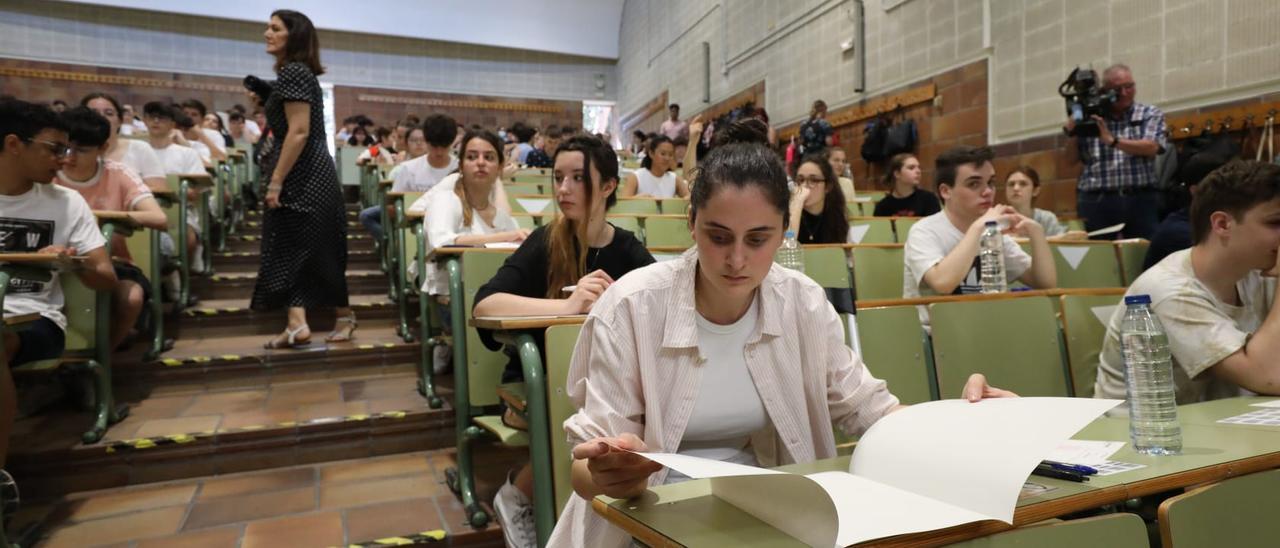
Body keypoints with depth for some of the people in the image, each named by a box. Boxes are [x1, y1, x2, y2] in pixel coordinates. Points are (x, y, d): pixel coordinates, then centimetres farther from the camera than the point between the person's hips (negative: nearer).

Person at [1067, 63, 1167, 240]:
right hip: (1096, 201, 0)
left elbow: (1151, 147, -6)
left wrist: (1112, 140, -17)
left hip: (1141, 200, 0)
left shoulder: (1151, 114, 12)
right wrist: (1070, 132, -9)